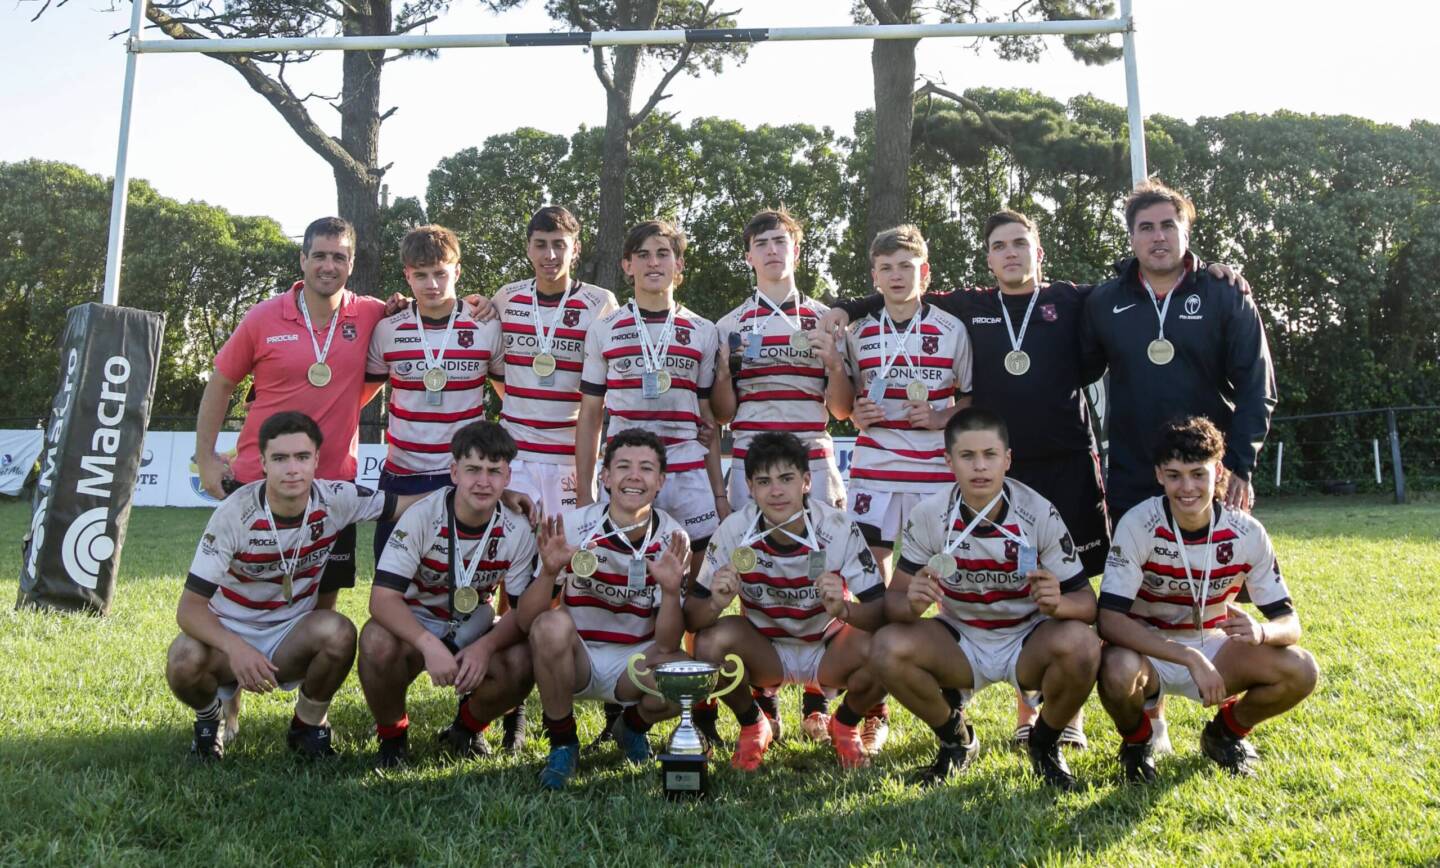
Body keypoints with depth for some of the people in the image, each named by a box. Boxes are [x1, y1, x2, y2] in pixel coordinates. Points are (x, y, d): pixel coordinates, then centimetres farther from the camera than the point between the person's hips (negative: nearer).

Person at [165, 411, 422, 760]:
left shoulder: (336, 500, -15)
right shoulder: (234, 514, -22)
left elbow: (410, 502, -4)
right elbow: (190, 607, -23)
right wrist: (235, 648, -41)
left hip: (291, 639, 2)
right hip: (230, 635, -1)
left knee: (339, 632, -31)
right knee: (184, 660, -34)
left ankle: (309, 726, -1)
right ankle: (208, 718, 5)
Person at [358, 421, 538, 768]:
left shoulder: (518, 529, -14)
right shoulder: (422, 516, -20)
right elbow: (382, 598, -26)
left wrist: (485, 647, -32)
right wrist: (429, 645, -43)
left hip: (475, 633, 2)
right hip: (415, 625, -2)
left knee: (523, 663, -28)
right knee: (377, 641, -36)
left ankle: (467, 728, 5)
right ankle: (392, 734, -5)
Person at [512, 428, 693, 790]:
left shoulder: (673, 541, -10)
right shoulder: (573, 526, -13)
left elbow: (667, 645, -13)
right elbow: (525, 621, -15)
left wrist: (671, 591, -31)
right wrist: (549, 572, -33)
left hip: (635, 663, 1)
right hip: (575, 658, -1)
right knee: (553, 625, -33)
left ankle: (634, 724, 7)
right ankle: (562, 743, -9)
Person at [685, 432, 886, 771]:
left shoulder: (839, 529, -21)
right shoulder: (733, 532, -19)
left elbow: (882, 611, -22)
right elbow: (691, 619, -15)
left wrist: (844, 609, -44)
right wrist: (716, 603, -39)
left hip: (829, 650, 0)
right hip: (764, 652, 0)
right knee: (711, 641, -29)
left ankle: (845, 725, 6)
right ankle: (753, 726, 3)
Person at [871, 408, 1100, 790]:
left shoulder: (1040, 514, -15)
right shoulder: (928, 516, -13)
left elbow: (1086, 601, -12)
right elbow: (894, 598, -10)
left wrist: (1059, 603, -37)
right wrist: (912, 604, -35)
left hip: (1028, 640, -1)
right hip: (959, 641, 1)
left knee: (1081, 645, -32)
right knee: (887, 647, -26)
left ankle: (1044, 744, 2)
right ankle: (955, 738, 5)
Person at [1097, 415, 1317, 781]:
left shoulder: (1247, 533, -13)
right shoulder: (1138, 525, -22)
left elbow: (1289, 621, -9)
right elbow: (1110, 619, -30)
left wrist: (1261, 632, -34)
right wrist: (1190, 658, -39)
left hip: (1214, 648, 3)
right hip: (1149, 651, -3)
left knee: (1301, 671, -20)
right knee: (1118, 672, -37)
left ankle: (1226, 731, 11)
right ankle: (1136, 741, 0)